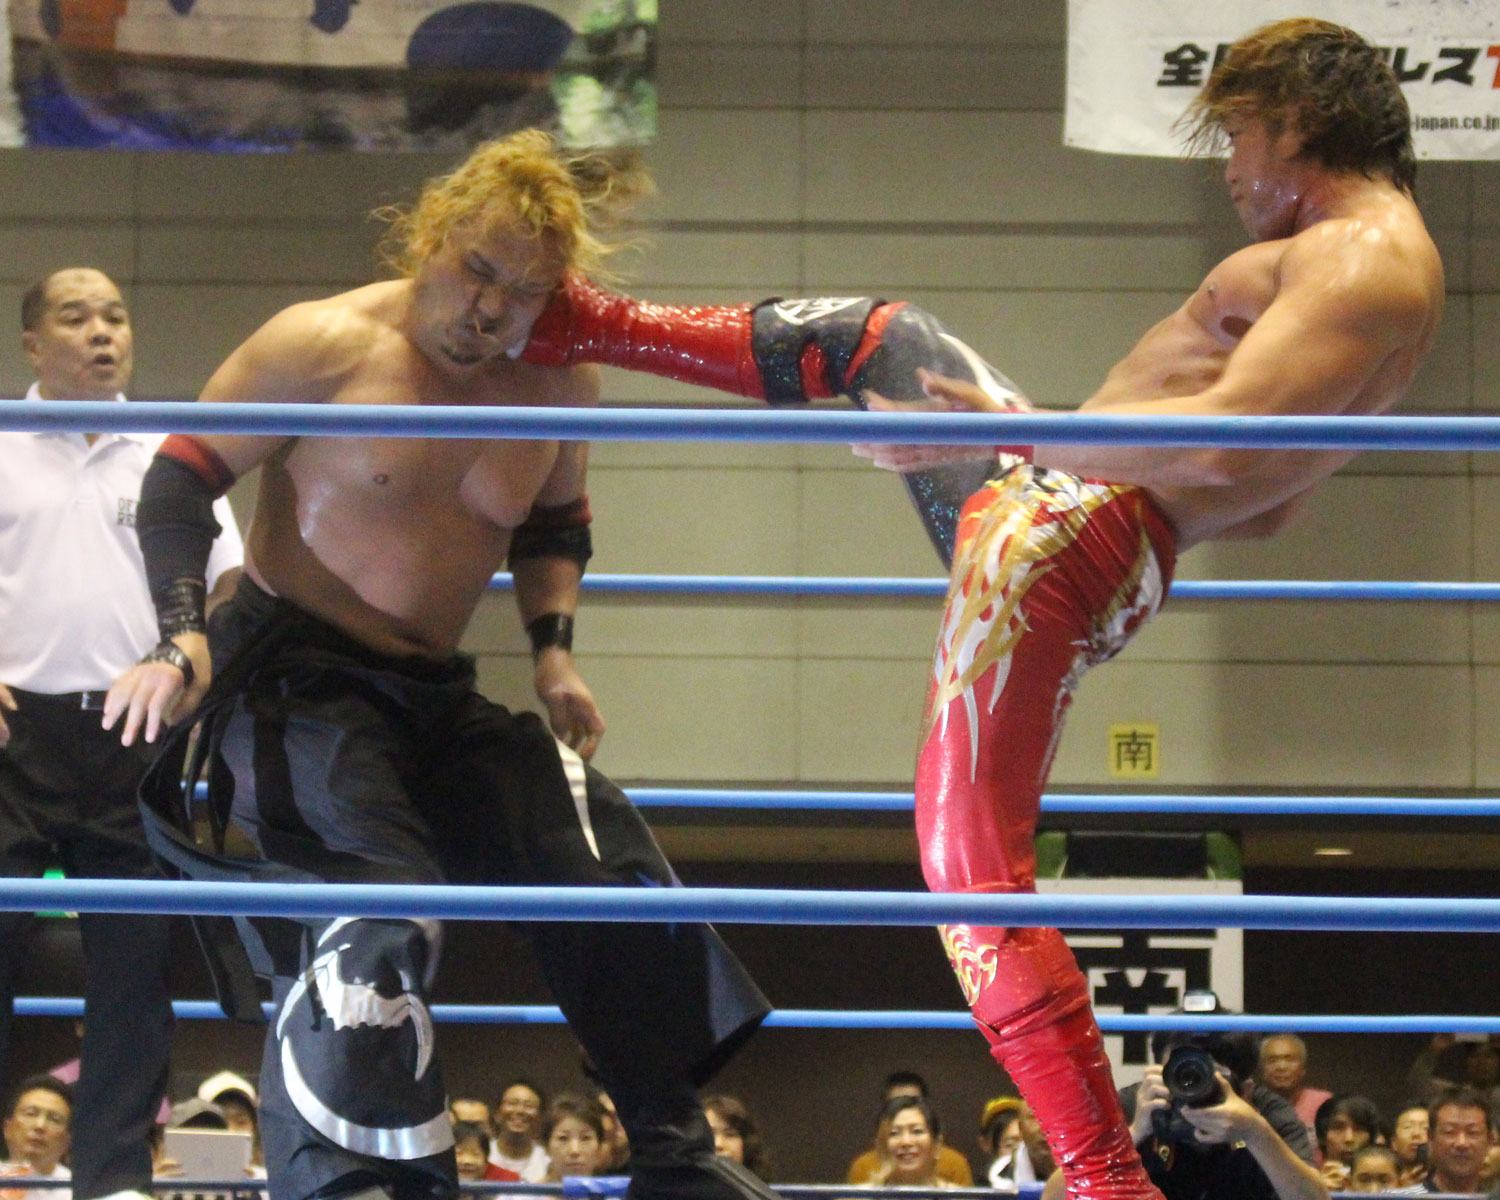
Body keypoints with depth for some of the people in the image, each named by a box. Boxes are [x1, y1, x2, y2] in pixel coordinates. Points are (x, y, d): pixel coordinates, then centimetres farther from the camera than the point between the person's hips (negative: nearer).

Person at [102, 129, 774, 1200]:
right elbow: (182, 478, -9)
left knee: (607, 868, -1)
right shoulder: (328, 346, -13)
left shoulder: (557, 386, 3)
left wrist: (554, 647, 6)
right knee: (376, 901, -27)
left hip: (436, 693, 6)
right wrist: (182, 637, -19)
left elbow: (557, 527, 22)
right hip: (289, 673, -6)